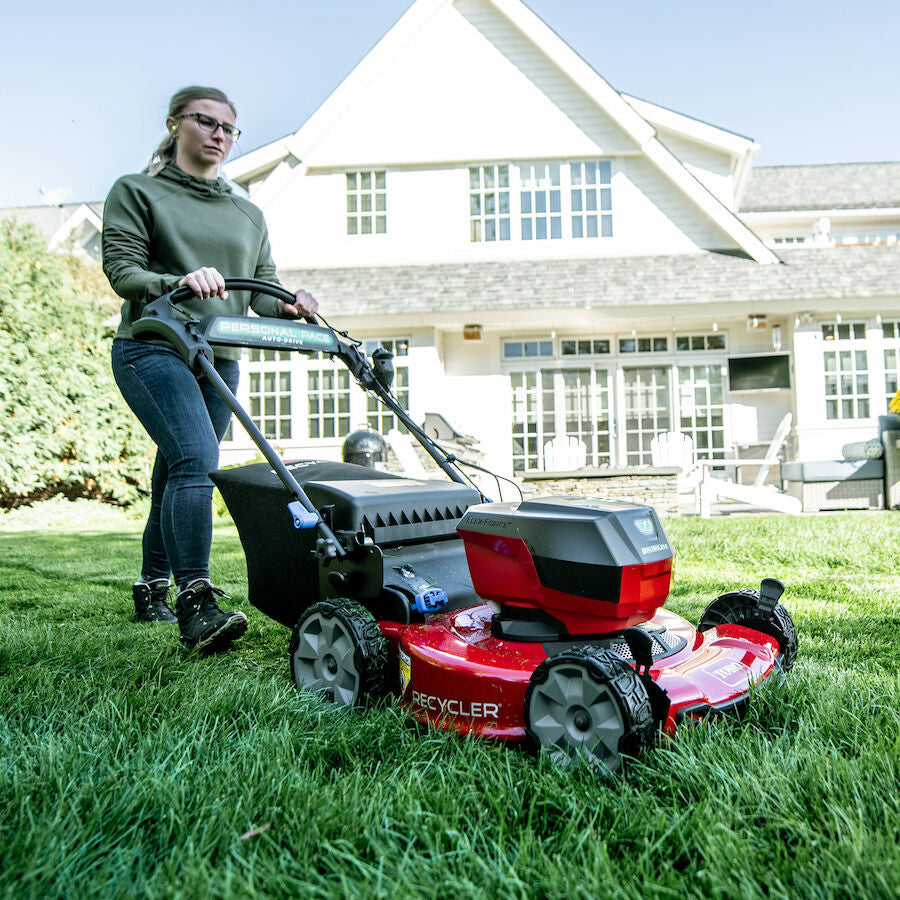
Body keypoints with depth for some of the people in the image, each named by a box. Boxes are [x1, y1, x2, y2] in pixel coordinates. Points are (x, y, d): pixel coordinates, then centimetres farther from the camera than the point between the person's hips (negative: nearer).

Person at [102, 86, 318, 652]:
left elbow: (262, 288, 15)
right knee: (196, 457, -25)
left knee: (179, 474, 8)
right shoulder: (136, 192, 8)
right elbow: (123, 269, -4)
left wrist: (286, 305, -8)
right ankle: (195, 603, -26)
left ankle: (152, 590, 23)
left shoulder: (249, 215, 22)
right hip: (153, 348, -5)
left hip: (220, 359, 5)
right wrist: (179, 282, -24)